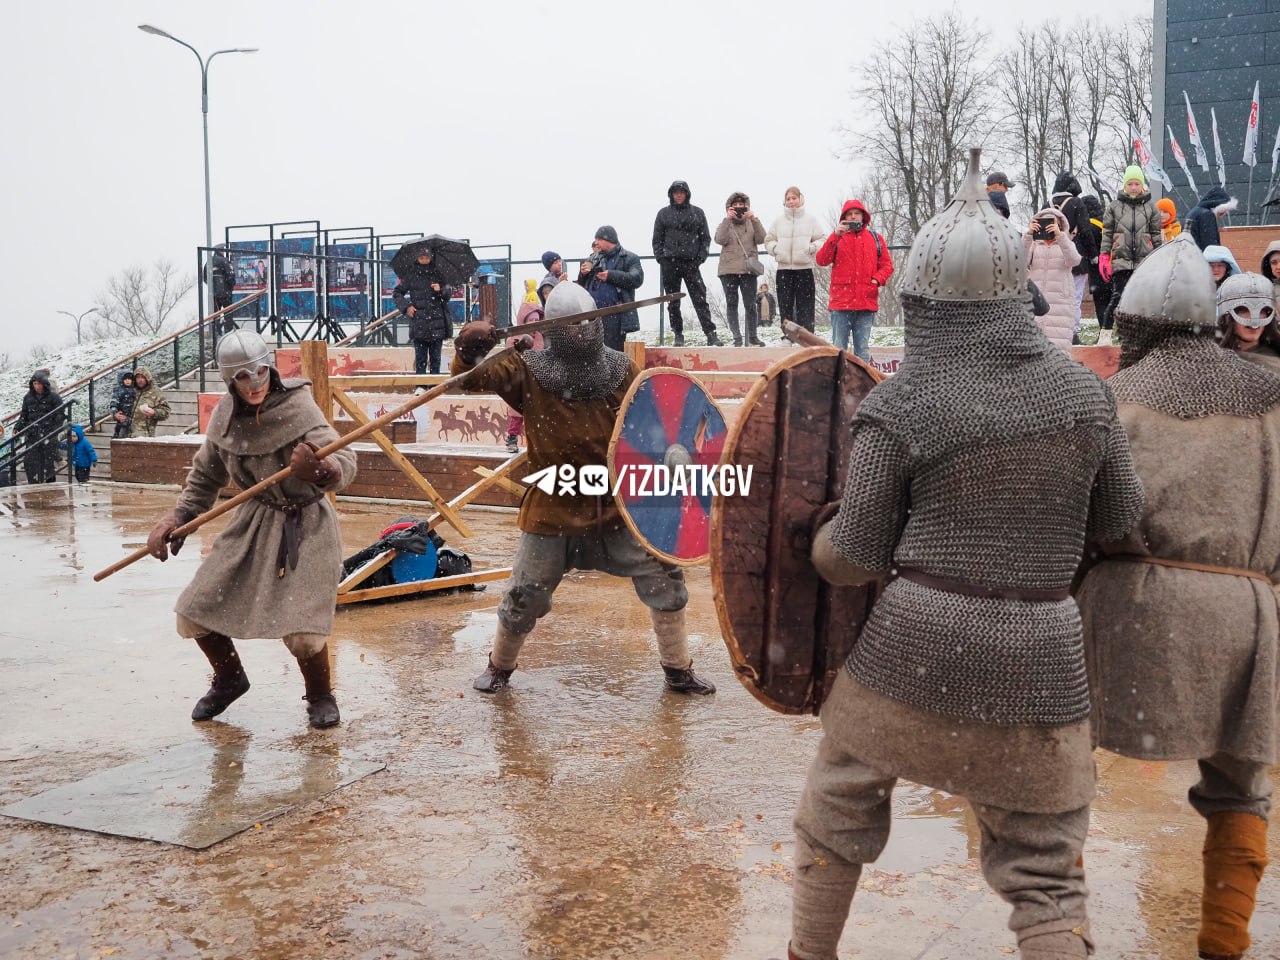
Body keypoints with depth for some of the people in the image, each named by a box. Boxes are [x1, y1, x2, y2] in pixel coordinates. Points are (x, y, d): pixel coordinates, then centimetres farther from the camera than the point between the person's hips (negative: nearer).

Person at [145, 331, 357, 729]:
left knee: (301, 628, -19)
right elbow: (206, 474, 15)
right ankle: (229, 680, 33)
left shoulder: (297, 406, -19)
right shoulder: (226, 415, -2)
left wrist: (322, 469, -54)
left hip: (305, 526, -5)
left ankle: (321, 696, 12)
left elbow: (344, 461, -32)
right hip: (253, 521, 6)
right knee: (194, 615, 4)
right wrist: (176, 518, 5)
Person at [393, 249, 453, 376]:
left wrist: (441, 290, -9)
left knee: (435, 358, 6)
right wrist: (405, 306, -2)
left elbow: (449, 293, 13)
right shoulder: (410, 276, 5)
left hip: (437, 323, 1)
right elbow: (396, 292, 13)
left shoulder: (437, 275, 9)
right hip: (419, 324, -1)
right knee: (420, 358, 0)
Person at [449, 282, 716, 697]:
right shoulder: (529, 373, -7)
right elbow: (469, 376, -12)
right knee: (524, 598, 8)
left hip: (616, 506, 2)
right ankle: (499, 667, 36)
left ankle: (678, 670, 21)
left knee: (665, 581, 2)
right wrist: (469, 347, -34)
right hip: (552, 511, -2)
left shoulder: (622, 371, -2)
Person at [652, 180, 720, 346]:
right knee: (673, 301, 4)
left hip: (691, 262, -1)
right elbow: (657, 239, 10)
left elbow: (706, 237, 9)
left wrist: (701, 257, -3)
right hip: (669, 263, 1)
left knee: (700, 299, -6)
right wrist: (660, 258, -3)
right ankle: (678, 335, 10)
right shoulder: (664, 213, 10)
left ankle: (711, 334, -8)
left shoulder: (697, 213, 9)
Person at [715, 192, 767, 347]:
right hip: (728, 270, 0)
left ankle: (752, 337, 6)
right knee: (732, 304, 0)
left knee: (750, 305, -2)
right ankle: (737, 338, 4)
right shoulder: (725, 224, 10)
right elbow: (720, 239, -9)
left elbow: (761, 239, -4)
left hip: (748, 269, 0)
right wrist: (727, 219, -15)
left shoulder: (752, 224, 13)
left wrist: (754, 220, -13)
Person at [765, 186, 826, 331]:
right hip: (784, 269, 2)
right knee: (785, 306, 4)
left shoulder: (810, 219, 3)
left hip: (804, 268, -2)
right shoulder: (779, 220, 8)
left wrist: (811, 248, -13)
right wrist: (775, 248, -4)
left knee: (805, 307, -2)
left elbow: (822, 239, 4)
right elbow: (768, 240, 15)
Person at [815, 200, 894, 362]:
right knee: (839, 348, 0)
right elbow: (821, 260, -7)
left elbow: (887, 265, 11)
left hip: (866, 303, 1)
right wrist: (835, 236, -17)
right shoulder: (837, 237, 8)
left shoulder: (875, 238, 11)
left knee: (863, 348, 6)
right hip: (841, 301, -1)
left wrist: (877, 279, -9)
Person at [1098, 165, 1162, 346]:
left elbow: (1156, 234, 13)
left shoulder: (1151, 206, 11)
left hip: (1145, 260, 2)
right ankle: (1105, 333, -7)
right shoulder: (1115, 206, 7)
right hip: (1121, 259, -2)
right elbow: (1107, 233, 6)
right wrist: (1103, 258, -1)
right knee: (1118, 296, -12)